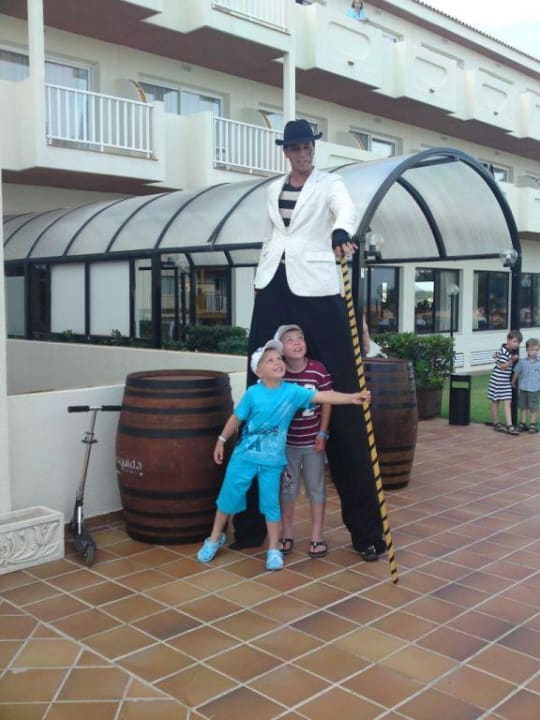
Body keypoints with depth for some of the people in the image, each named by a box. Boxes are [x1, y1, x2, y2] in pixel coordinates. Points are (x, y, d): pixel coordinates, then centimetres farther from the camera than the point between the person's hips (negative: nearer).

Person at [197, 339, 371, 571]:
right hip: (244, 455, 0)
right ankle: (215, 538, 32)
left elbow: (322, 396, -20)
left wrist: (351, 397, -31)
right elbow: (236, 417, 0)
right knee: (228, 496, 11)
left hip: (272, 459, 0)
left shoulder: (293, 391, -11)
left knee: (271, 503, 6)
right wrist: (222, 440, 7)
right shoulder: (253, 393, -12)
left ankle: (274, 549, 21)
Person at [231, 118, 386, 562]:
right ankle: (253, 520, 14)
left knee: (339, 394, -6)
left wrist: (340, 234, -42)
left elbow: (348, 211, -19)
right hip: (274, 289, 5)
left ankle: (366, 528, 1)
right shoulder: (273, 190, 19)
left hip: (316, 289, -5)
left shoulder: (329, 184, 3)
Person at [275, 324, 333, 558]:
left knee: (316, 488, 8)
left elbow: (327, 402, -5)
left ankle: (316, 537, 21)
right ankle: (287, 535, 26)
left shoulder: (318, 369, -12)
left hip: (312, 441, 0)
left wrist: (322, 433, -7)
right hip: (286, 441, 1)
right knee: (287, 488, 12)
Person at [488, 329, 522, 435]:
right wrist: (512, 360, -31)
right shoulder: (503, 352, -19)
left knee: (507, 402, 2)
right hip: (498, 379, -8)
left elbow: (496, 355, 22)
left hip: (506, 380, 8)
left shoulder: (512, 351, 8)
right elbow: (502, 366, -21)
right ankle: (496, 424, 15)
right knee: (496, 402, 5)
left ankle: (509, 426, 1)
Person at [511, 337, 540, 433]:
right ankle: (523, 423, 23)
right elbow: (516, 373, 8)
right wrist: (513, 383, 16)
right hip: (523, 388, 2)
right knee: (523, 406, 12)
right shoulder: (522, 362, -2)